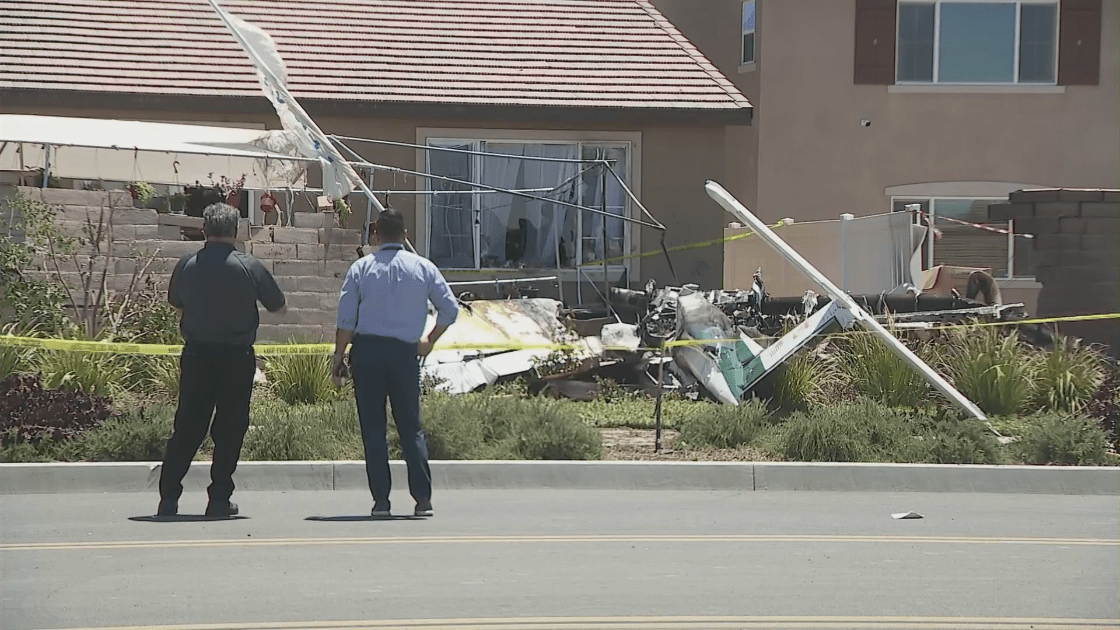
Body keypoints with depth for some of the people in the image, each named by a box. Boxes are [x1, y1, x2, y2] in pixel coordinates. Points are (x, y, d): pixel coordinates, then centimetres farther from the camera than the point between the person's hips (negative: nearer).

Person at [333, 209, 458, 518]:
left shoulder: (361, 268, 3)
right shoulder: (423, 267, 6)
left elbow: (346, 319, -2)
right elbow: (450, 309, 7)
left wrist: (338, 356, 5)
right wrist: (430, 340, 20)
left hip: (366, 350, -1)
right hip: (405, 353, 1)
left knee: (373, 428, 4)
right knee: (411, 428, 7)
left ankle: (381, 499, 0)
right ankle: (423, 498, -1)